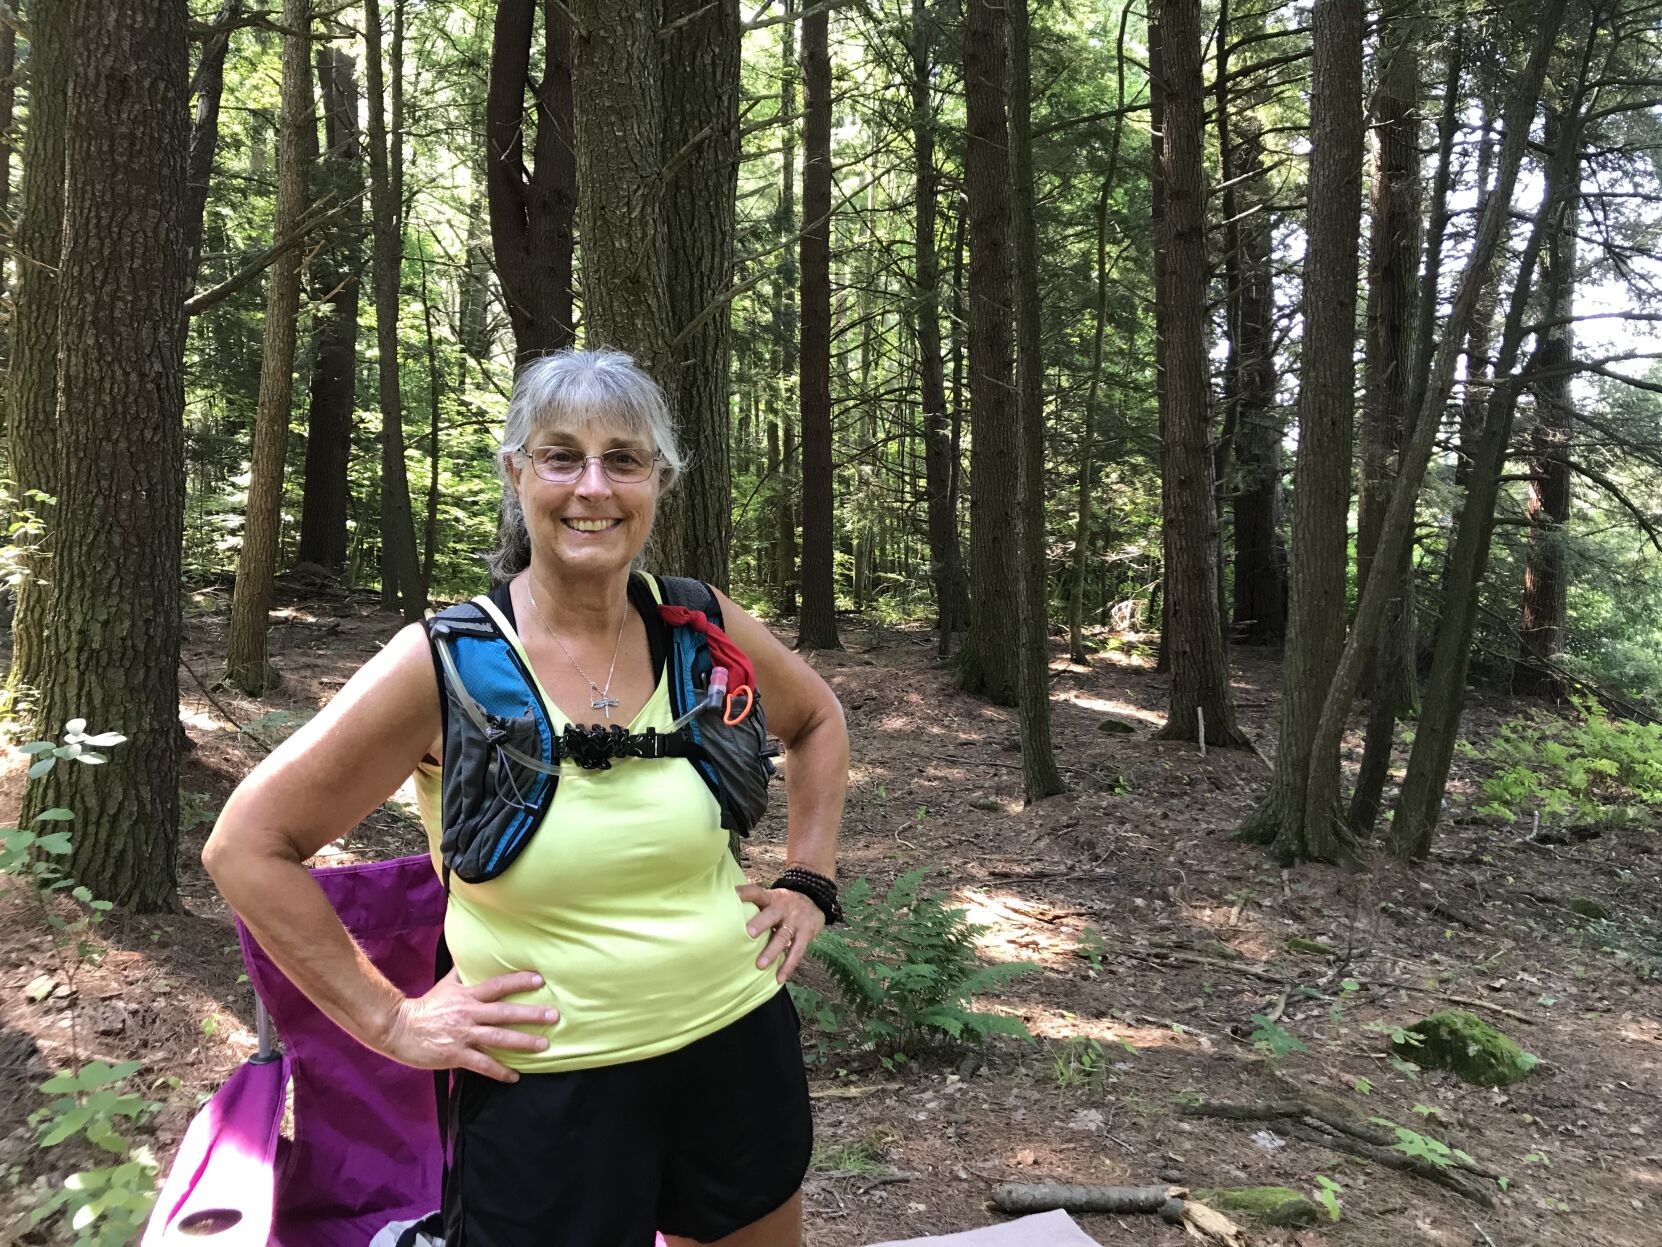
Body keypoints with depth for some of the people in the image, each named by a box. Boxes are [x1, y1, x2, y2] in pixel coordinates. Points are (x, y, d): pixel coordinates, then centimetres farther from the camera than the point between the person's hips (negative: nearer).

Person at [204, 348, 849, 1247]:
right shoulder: (446, 664, -16)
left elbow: (816, 720, 13)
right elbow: (248, 846, -9)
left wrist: (809, 882, 6)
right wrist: (390, 1020, -9)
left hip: (738, 1042, 4)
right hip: (546, 1089, -3)